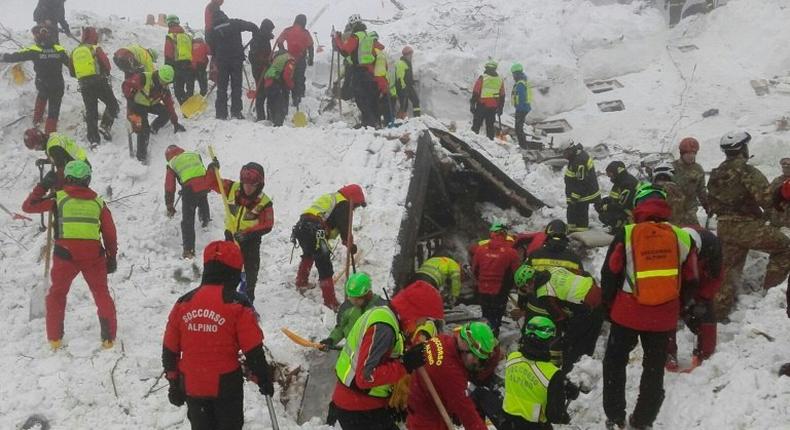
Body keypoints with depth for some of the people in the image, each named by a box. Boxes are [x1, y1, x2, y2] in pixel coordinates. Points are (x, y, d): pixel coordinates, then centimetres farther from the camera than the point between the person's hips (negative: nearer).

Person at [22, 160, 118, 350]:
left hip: (66, 254, -1)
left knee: (57, 294, 18)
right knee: (102, 294, 14)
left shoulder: (58, 198, 3)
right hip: (93, 254, 1)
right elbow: (110, 232, 11)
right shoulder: (98, 201, 10)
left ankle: (55, 338, 17)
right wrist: (112, 256, 19)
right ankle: (109, 338, 11)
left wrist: (43, 186, 21)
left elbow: (28, 206, 11)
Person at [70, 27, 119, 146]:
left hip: (84, 85, 5)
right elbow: (107, 65, -6)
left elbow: (73, 72, 16)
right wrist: (105, 73, 15)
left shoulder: (75, 52, 12)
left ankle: (93, 138, 1)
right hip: (99, 82, -4)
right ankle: (105, 126, -10)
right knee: (113, 105, 10)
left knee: (90, 111, 8)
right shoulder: (95, 49, -4)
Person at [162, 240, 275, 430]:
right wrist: (264, 379, 3)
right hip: (226, 385, -3)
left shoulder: (183, 303, -1)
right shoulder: (238, 305, -14)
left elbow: (170, 349, 5)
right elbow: (253, 350, -11)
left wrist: (174, 383, 16)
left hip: (192, 386, 4)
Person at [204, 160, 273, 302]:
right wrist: (212, 169, -26)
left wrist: (248, 234, -29)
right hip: (231, 236, 2)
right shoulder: (232, 188, -15)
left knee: (251, 272, 10)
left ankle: (248, 301, 29)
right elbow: (212, 183, -6)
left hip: (251, 240, -2)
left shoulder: (264, 203, -21)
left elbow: (266, 226, -19)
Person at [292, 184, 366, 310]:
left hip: (300, 226, 9)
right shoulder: (344, 205, 2)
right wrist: (351, 244, -3)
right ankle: (330, 302, -11)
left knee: (308, 254, 36)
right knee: (324, 266, -8)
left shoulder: (330, 198, 29)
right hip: (315, 232, -9)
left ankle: (301, 282, 53)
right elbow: (345, 227, -9)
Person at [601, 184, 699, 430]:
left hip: (627, 314, -2)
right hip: (664, 318, 2)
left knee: (615, 364, 17)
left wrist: (608, 307, 9)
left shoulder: (626, 235, -10)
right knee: (655, 370, 17)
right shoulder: (683, 237, -3)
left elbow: (609, 275, -5)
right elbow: (690, 282, 5)